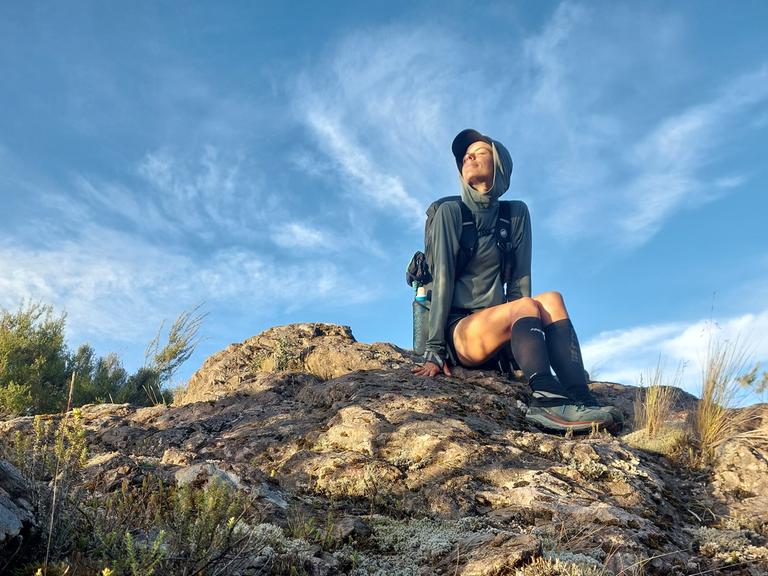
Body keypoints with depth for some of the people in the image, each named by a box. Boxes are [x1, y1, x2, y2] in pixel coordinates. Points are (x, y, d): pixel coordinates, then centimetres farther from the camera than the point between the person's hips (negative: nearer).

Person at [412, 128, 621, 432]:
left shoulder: (516, 213, 10)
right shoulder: (450, 212, 0)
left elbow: (519, 280, 4)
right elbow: (442, 279, -9)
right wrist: (434, 350, -16)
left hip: (499, 332, 4)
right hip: (459, 331, -3)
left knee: (552, 300, -23)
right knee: (527, 306, -29)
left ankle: (580, 401, -40)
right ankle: (547, 398, -52)